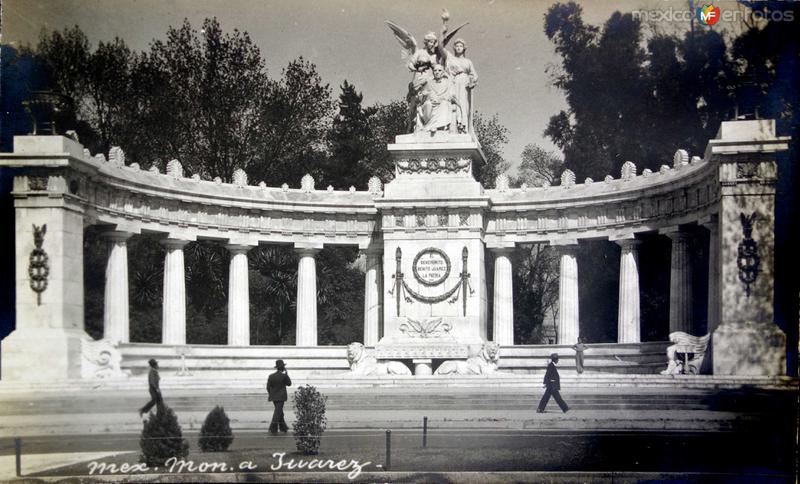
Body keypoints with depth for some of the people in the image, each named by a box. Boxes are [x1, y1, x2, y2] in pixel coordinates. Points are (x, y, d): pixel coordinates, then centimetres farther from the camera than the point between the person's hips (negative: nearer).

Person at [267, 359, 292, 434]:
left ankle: (283, 427, 30)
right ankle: (273, 429, -10)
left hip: (273, 397, 5)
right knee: (277, 412, -4)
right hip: (281, 397, -5)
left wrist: (271, 394, 16)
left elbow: (268, 387, 0)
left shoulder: (271, 376, -1)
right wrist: (287, 374, 8)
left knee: (279, 411, 19)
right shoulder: (284, 376, -12)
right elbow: (289, 384, 2)